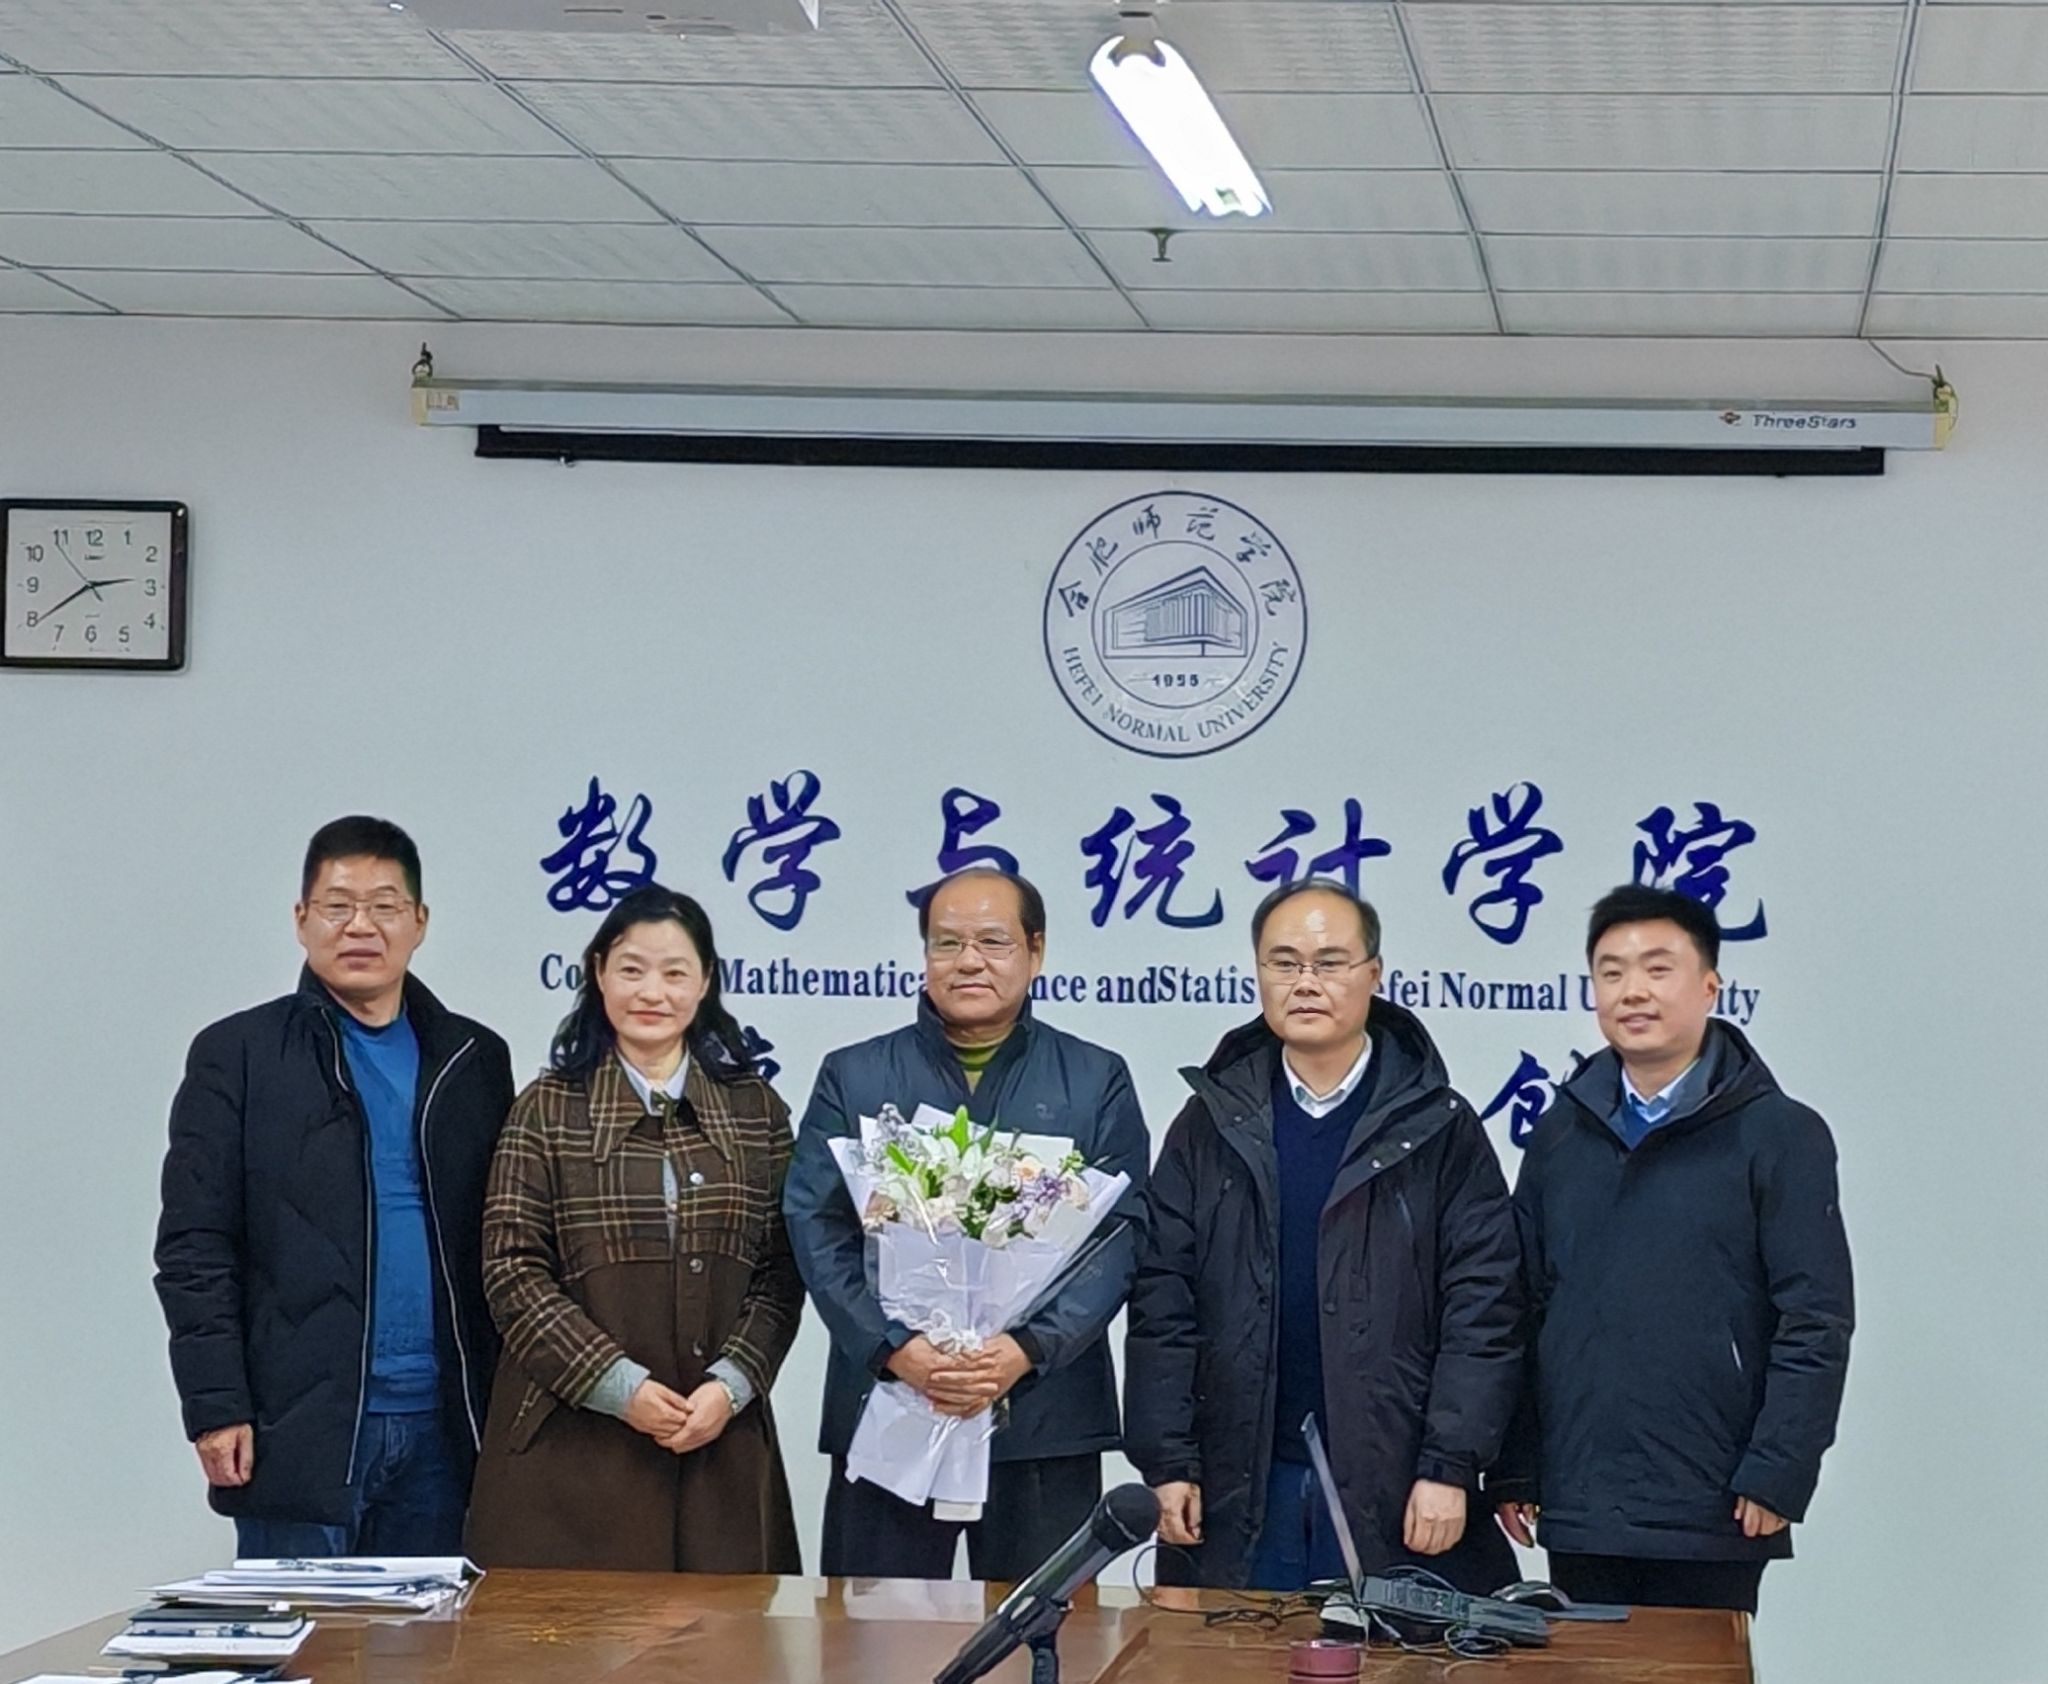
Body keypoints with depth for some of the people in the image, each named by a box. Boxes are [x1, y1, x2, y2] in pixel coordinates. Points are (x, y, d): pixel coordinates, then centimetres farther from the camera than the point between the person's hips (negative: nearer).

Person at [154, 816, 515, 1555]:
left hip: (440, 1426, 3)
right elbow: (194, 1247, -2)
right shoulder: (236, 1055, 2)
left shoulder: (475, 1059, 12)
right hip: (297, 1430, -3)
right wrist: (215, 1407, -10)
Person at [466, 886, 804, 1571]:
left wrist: (730, 1386, -8)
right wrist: (621, 1387, -11)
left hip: (719, 1441, 2)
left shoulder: (756, 1111, 10)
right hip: (573, 1440, -2)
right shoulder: (548, 1109, 3)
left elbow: (781, 1273, 7)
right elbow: (512, 1272, -3)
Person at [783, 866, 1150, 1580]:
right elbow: (816, 1229, 1)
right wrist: (892, 1347, -15)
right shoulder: (853, 1078, 10)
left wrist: (1030, 1349, -15)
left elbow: (1120, 1233, 0)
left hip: (1045, 1419, 0)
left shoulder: (1096, 1082, 9)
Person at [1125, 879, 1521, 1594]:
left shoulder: (1440, 1131, 3)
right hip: (1242, 1488, 2)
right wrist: (1167, 1465, -2)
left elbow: (1483, 1312, -3)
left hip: (1394, 1493, -2)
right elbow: (1162, 1306, 6)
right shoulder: (1211, 1126, 9)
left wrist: (1448, 1469, -10)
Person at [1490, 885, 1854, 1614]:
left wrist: (1777, 1477, -13)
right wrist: (1512, 1470, 7)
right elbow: (1523, 1313, 12)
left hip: (1710, 1521, -4)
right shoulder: (1561, 1135, 10)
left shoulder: (1779, 1134, -3)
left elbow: (1816, 1326, -7)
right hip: (1578, 1514, 4)